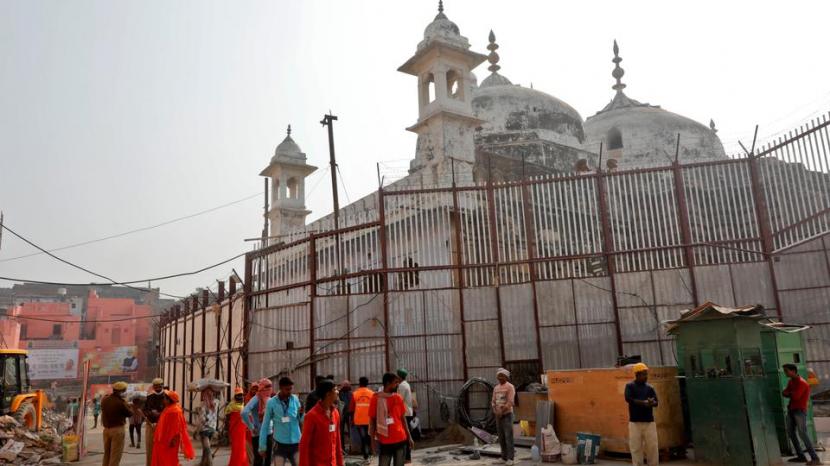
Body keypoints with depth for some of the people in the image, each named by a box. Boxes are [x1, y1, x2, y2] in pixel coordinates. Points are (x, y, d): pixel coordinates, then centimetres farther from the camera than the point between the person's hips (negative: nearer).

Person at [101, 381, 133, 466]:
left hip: (106, 429, 7)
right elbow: (130, 413, -8)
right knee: (115, 455, 1)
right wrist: (126, 403, 5)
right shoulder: (120, 402, -19)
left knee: (107, 454, 19)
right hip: (118, 429, -6)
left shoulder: (104, 399, -1)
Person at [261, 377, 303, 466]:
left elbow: (302, 421, 2)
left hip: (296, 443, 2)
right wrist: (262, 446, 1)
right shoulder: (271, 402, -8)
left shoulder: (295, 399, -2)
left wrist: (301, 414, -20)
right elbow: (265, 425, -1)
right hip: (280, 444, -2)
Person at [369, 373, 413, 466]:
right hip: (385, 442, -4)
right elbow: (372, 420, -3)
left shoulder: (398, 398, 6)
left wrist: (409, 437, 10)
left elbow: (403, 418, 12)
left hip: (401, 440, 4)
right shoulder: (376, 398, -7)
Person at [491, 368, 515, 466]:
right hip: (498, 415, 6)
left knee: (508, 436, -8)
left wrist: (502, 412, -16)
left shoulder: (510, 387, -6)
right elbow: (493, 401, 14)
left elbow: (510, 402, -13)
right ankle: (504, 456, 15)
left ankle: (510, 458, -5)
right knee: (501, 436, 7)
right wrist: (495, 410, -5)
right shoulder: (496, 388, 14)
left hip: (507, 414, -6)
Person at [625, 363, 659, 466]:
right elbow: (628, 399, -13)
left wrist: (650, 403, -21)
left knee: (653, 447, 1)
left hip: (649, 422, 3)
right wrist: (645, 402, -15)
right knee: (636, 448, -1)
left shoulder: (650, 388, 11)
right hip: (635, 422, -3)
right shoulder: (630, 386, 1)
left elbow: (656, 403, 2)